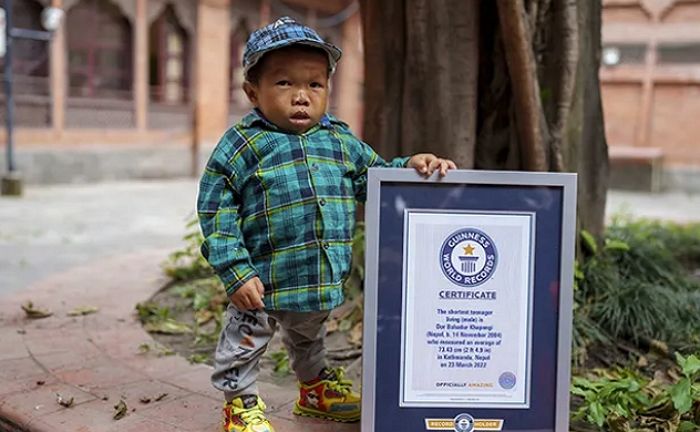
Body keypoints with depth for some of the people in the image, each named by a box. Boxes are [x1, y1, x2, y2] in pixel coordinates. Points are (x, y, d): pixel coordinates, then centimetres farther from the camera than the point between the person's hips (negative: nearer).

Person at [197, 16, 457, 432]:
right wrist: (236, 272, -20)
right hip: (264, 280, -6)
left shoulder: (341, 140, 2)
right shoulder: (241, 146, -14)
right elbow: (216, 211, -14)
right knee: (246, 339, 12)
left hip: (324, 280, 6)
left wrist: (411, 166, -8)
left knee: (310, 337, 31)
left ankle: (316, 386, 54)